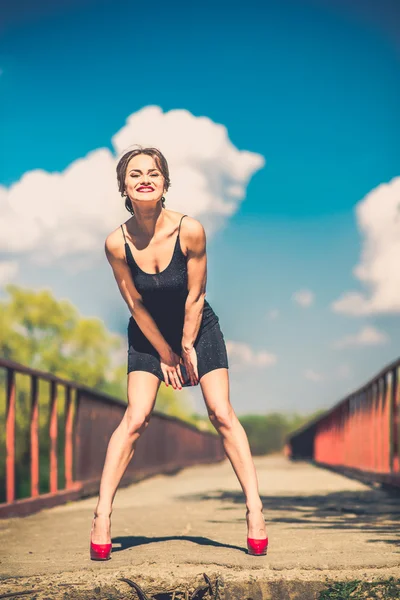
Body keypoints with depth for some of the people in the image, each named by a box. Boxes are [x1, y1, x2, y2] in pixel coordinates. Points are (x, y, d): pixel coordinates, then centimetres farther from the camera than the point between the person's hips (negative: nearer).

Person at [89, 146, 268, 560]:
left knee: (221, 414, -7)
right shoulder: (117, 243, -21)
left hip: (198, 328, 0)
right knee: (135, 418, -11)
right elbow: (136, 305, -11)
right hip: (148, 335, 0)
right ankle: (102, 515, -6)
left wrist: (187, 347, -6)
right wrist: (166, 355, -5)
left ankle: (255, 509, -2)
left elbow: (194, 297, -14)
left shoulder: (191, 230, -25)